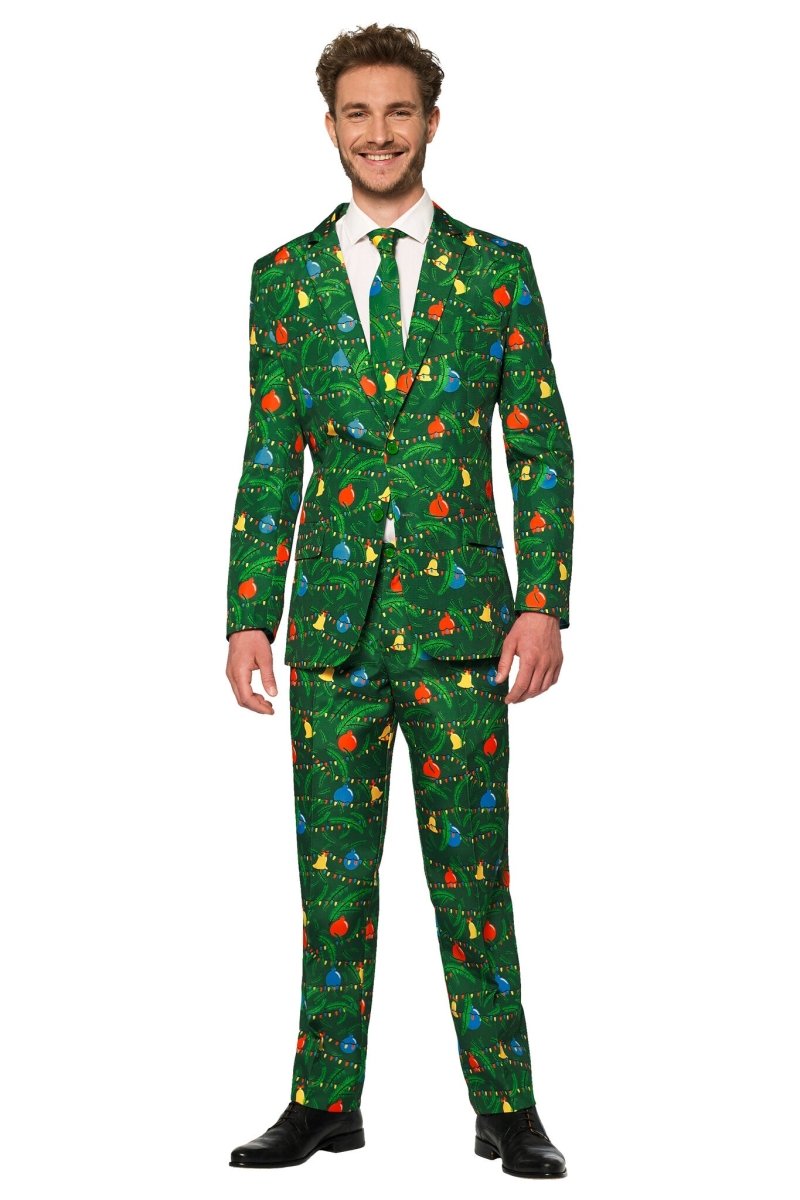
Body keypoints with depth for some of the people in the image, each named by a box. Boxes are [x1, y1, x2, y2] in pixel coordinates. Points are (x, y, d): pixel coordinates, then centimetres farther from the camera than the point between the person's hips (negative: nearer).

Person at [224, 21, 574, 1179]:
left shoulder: (497, 267, 5)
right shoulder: (285, 276, 8)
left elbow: (541, 448, 3)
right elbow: (268, 461, 8)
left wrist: (545, 603, -6)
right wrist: (247, 618, 1)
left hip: (459, 609, -1)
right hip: (334, 614, 2)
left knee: (472, 868, 2)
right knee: (334, 869, 6)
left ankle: (505, 1106, 12)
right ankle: (325, 1102, 17)